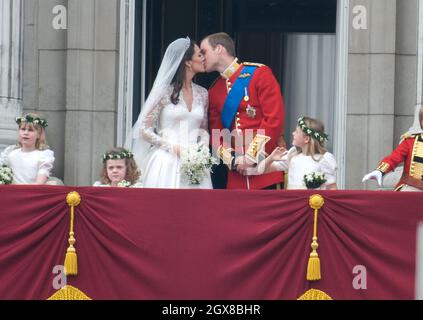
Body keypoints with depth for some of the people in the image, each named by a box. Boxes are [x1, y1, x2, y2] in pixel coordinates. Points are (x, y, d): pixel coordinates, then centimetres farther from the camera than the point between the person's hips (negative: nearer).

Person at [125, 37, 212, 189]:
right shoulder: (164, 92, -2)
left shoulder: (202, 94, 13)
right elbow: (144, 129, -2)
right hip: (166, 162, -4)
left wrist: (202, 147, -2)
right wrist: (174, 148, -11)